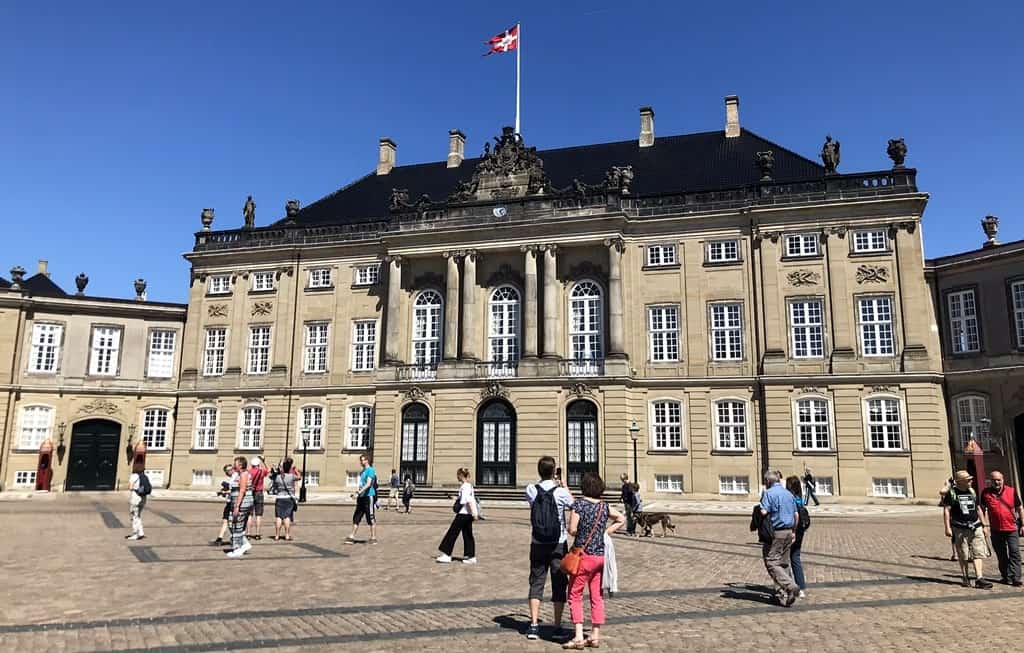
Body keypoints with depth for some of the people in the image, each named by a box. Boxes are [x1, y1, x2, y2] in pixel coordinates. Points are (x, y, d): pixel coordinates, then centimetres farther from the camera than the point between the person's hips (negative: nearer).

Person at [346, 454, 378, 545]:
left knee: (371, 518, -2)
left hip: (369, 496, -9)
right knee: (356, 518, 8)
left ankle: (373, 538, 5)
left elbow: (368, 484, -23)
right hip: (361, 497, 9)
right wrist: (357, 493, 21)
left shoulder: (370, 470, -11)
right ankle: (352, 537, 12)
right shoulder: (362, 471, 17)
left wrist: (359, 492, -31)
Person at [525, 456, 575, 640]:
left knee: (536, 583, 8)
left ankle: (534, 625, 3)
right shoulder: (561, 492, -11)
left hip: (538, 544, 2)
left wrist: (552, 482, 18)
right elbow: (573, 505, 10)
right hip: (558, 544, -2)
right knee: (559, 584, 8)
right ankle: (558, 627, 12)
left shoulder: (531, 490, -5)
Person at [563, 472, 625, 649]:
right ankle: (595, 636, 16)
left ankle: (579, 637, -2)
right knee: (597, 596, 12)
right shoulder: (604, 506, 6)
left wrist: (580, 534, 7)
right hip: (601, 555, 5)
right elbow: (621, 519, 20)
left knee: (575, 595, 3)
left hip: (584, 554, -5)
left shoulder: (579, 503, -11)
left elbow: (572, 529, -16)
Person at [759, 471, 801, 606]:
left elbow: (763, 512, -20)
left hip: (775, 532, -8)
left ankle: (791, 586, -20)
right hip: (788, 532, 8)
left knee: (772, 562, -6)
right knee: (784, 563, 13)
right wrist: (793, 532, 23)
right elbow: (796, 515, 15)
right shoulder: (789, 493, 13)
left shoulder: (769, 493, -9)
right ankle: (783, 593, 14)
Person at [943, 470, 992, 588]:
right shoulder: (952, 493, -5)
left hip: (975, 527, 4)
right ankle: (965, 578, 18)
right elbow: (946, 510, -6)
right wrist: (947, 527, -11)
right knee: (963, 556, 5)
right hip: (960, 529, -4)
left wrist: (983, 525, 16)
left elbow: (978, 509, 19)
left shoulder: (972, 492, 11)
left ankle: (979, 579, -7)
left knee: (978, 553, -6)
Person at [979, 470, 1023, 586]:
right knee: (1001, 555, 12)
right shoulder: (985, 493, 0)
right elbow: (982, 509, 10)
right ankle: (1006, 577, 24)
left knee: (1014, 553, -8)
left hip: (1012, 528, -2)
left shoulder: (1011, 491, -1)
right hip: (995, 530, 2)